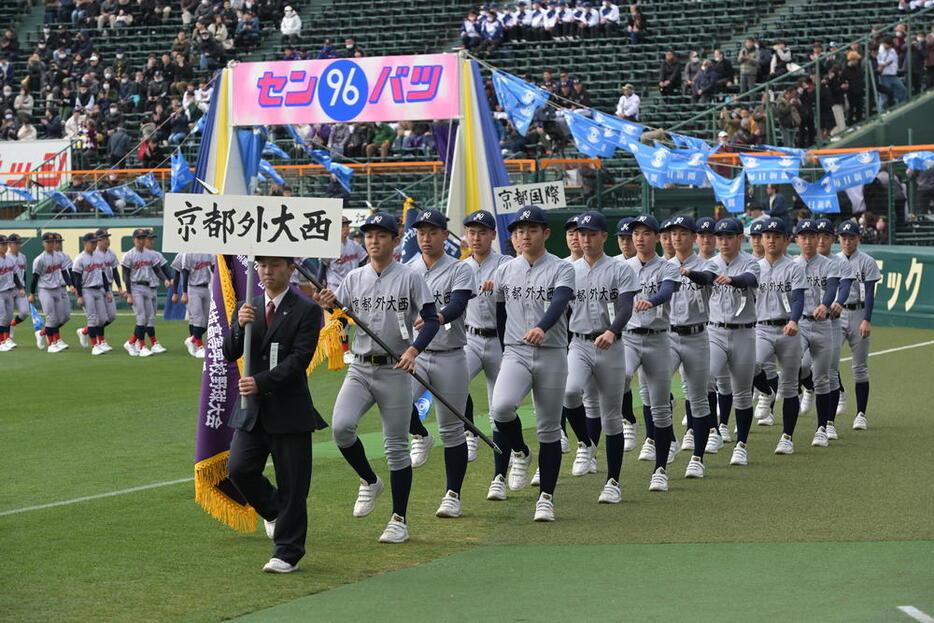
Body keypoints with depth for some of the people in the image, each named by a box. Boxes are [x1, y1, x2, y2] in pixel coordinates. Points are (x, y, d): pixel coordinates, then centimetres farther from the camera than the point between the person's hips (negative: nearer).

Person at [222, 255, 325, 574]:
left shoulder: (307, 311, -4)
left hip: (290, 410, -4)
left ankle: (287, 553, 10)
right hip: (252, 408, 4)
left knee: (292, 485, -1)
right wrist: (239, 326, -16)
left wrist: (261, 381, -23)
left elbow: (300, 358, -13)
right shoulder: (246, 308, 11)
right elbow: (230, 353, 4)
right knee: (239, 469, -8)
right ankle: (273, 511, 22)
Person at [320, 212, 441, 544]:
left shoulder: (409, 277, -3)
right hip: (359, 369, 3)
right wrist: (331, 306, -13)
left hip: (395, 371, -3)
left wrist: (414, 349, -24)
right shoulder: (354, 278, 9)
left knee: (396, 446, 1)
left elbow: (431, 319, -8)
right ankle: (369, 482, 7)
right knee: (341, 426, -19)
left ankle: (399, 520, 10)